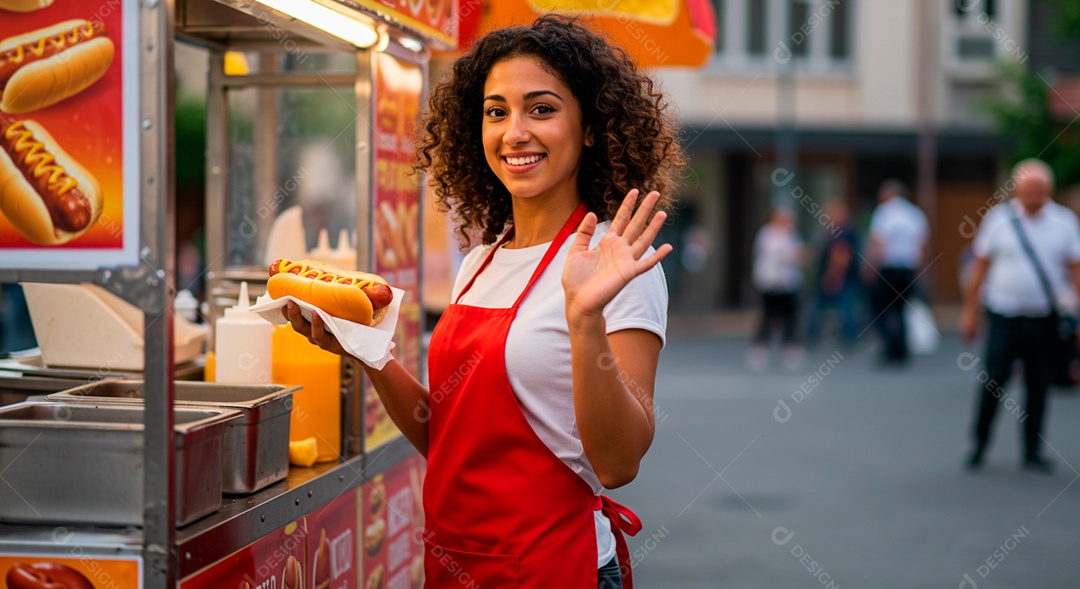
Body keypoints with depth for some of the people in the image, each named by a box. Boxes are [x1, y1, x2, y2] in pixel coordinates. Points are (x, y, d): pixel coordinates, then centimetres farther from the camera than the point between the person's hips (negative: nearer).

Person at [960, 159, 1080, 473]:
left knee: (1038, 386, 6)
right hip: (1004, 315, -1)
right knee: (992, 381, -2)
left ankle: (1033, 452, 16)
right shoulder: (999, 218, -1)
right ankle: (979, 444, 14)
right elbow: (980, 266, 4)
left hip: (1045, 318, 1)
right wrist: (970, 310, 3)